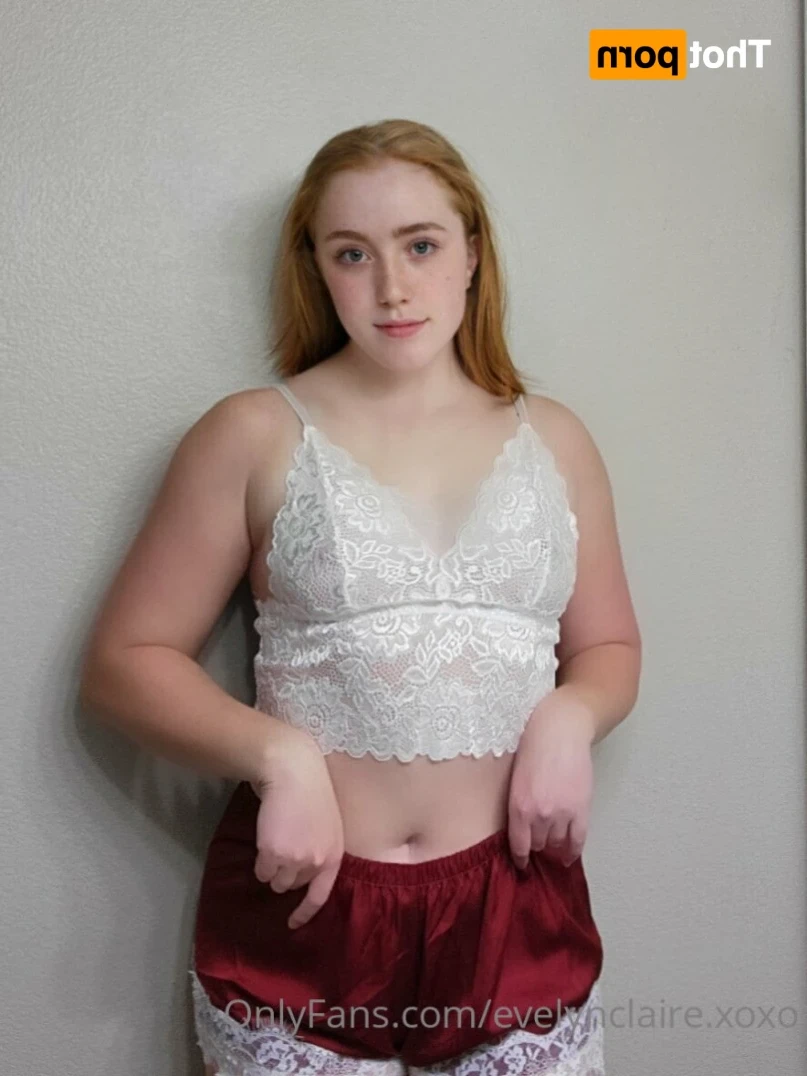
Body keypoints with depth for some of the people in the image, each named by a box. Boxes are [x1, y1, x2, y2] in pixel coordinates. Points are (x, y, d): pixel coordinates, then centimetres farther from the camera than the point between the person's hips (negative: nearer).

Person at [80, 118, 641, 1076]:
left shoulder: (552, 439, 6)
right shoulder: (254, 436, -2)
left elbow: (610, 648, 14)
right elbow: (125, 660, -2)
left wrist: (570, 716, -8)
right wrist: (279, 757, -16)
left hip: (516, 908, 3)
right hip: (301, 907, -2)